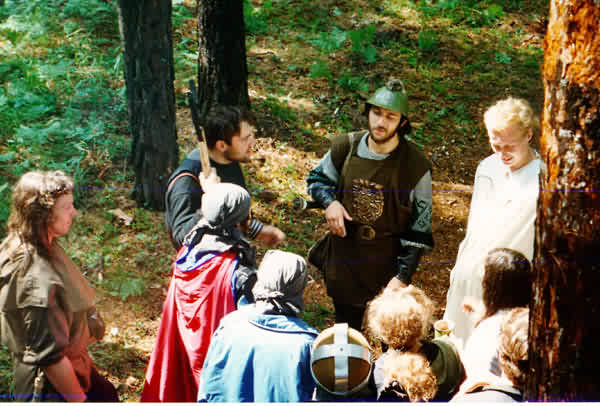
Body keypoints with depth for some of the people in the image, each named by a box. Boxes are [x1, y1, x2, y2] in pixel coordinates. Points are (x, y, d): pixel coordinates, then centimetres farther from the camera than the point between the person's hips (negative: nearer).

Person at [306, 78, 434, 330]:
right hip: (343, 263, 3)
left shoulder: (415, 166, -14)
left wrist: (403, 276, -14)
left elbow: (419, 230, -10)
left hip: (387, 269, -3)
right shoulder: (345, 148, -6)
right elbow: (317, 178, 13)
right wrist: (329, 202, -10)